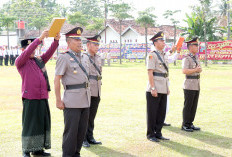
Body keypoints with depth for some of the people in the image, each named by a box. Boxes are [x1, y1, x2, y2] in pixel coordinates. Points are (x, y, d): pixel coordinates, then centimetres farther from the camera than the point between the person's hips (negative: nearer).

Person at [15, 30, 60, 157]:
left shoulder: (39, 60, 19)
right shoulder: (20, 62, 1)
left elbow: (49, 53, 6)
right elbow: (27, 52, -17)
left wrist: (56, 40, -11)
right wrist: (40, 38, -25)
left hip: (43, 97, 6)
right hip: (30, 99, -6)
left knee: (43, 123, 8)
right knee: (30, 125, -2)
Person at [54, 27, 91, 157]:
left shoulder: (85, 58, 15)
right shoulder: (64, 57, -6)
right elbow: (57, 80, -10)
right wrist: (58, 100, -14)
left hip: (85, 100, 7)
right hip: (72, 101, -7)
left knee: (82, 129, 11)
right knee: (71, 130, -3)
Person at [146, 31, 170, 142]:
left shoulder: (164, 55, 16)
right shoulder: (152, 55, -9)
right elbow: (150, 73, -14)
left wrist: (167, 87, 18)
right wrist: (153, 88, -19)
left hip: (163, 89, 8)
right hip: (154, 89, -8)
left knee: (161, 112, 11)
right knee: (152, 113, 0)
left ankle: (158, 133, 20)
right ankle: (151, 134, 8)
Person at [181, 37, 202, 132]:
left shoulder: (196, 58, 15)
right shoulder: (186, 59, -12)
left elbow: (199, 69, 15)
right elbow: (184, 71, -23)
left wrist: (199, 69, -6)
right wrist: (195, 70, -21)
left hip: (196, 85, 8)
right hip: (189, 86, -8)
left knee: (194, 106, 11)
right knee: (188, 106, -2)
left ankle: (190, 124, 18)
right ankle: (185, 125, 5)